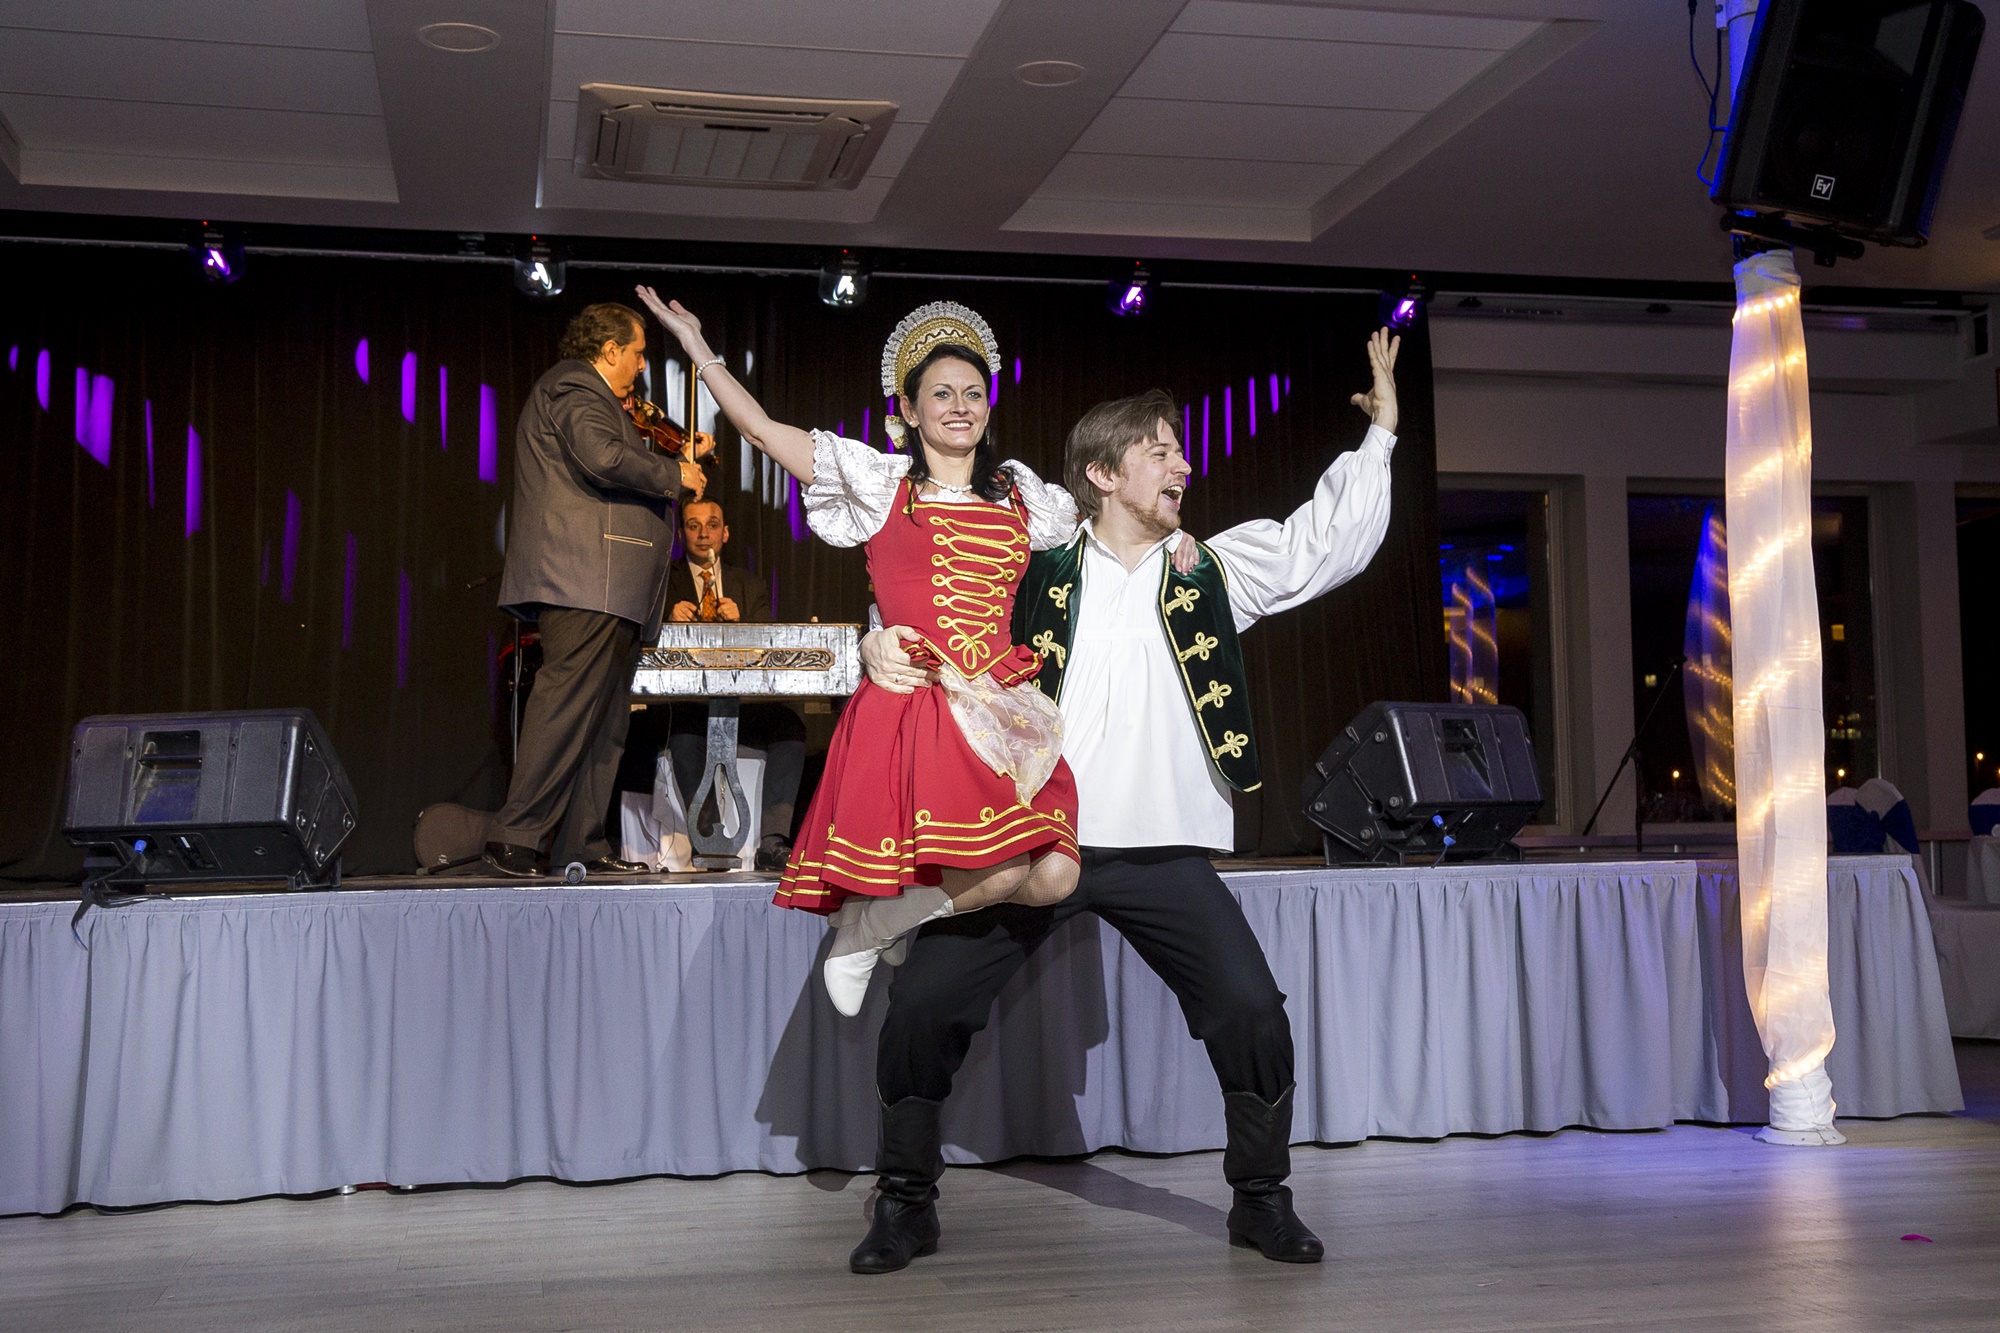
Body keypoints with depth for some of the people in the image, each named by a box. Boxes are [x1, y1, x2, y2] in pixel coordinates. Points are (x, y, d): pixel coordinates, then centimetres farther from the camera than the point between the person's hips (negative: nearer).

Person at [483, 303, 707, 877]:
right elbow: (604, 458, -22)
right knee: (568, 705, -14)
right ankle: (516, 835, -13)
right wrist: (673, 474, -10)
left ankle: (583, 844, 9)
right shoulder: (572, 388, -4)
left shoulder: (584, 393, 29)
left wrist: (682, 458, 25)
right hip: (584, 579, -11)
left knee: (603, 722, 8)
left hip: (604, 589, 11)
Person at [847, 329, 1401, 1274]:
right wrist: (882, 644, -6)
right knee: (923, 1002, -4)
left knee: (1252, 1010, -7)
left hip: (1163, 850, 1)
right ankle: (906, 1203, 16)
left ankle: (1261, 1198, 18)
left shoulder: (1213, 570, 8)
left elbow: (1329, 540, 3)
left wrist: (1380, 433, -2)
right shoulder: (1037, 573, 5)